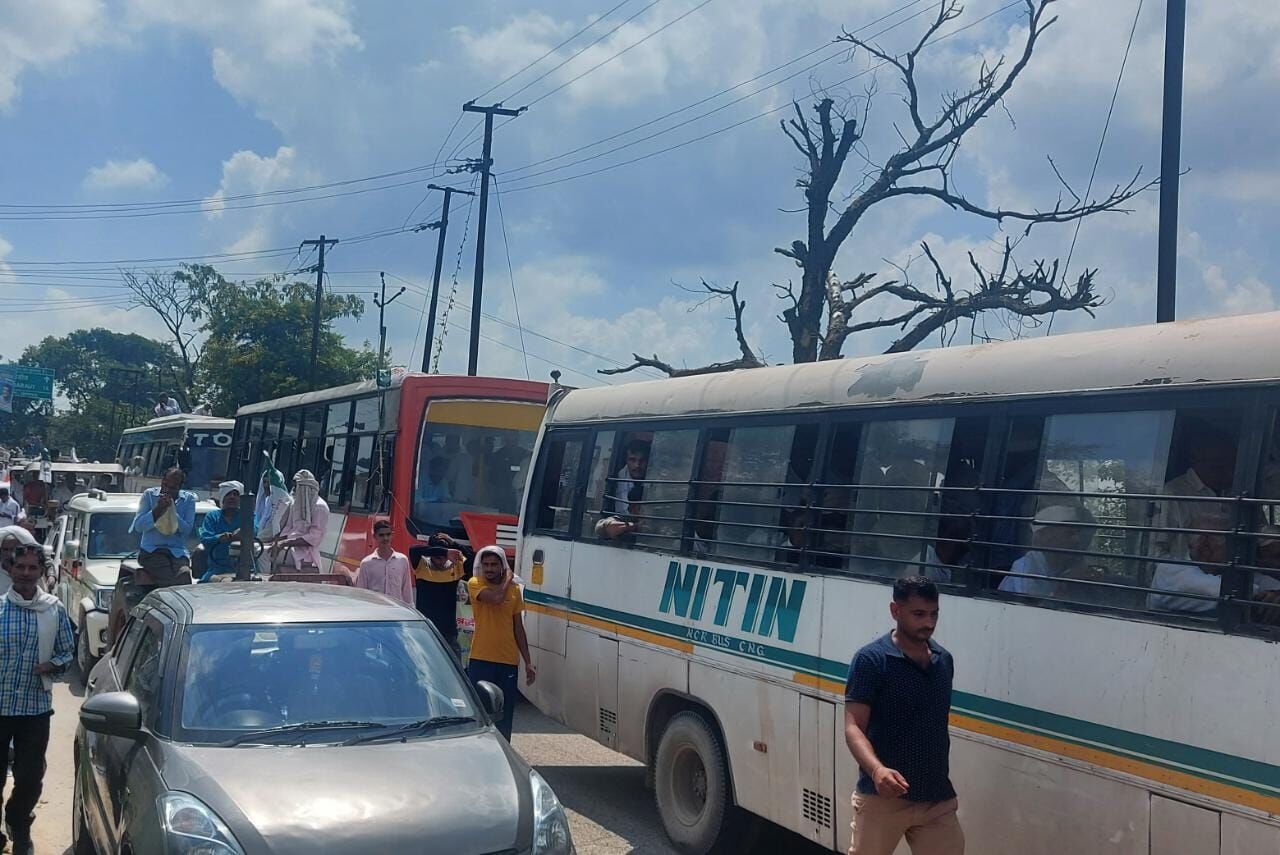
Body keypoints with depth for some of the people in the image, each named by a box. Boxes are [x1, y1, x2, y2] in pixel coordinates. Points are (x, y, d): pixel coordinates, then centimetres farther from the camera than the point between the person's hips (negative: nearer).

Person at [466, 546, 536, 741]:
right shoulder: (475, 584, -2)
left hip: (509, 662, 4)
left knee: (505, 717, 7)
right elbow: (496, 597, -22)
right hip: (481, 660, -4)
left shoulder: (514, 589, 10)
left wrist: (528, 662, 10)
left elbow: (518, 628, 13)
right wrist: (508, 578, -4)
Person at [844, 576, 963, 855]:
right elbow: (853, 728, -15)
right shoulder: (871, 660, -10)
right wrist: (877, 769, -32)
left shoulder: (944, 660, 10)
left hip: (937, 798, 5)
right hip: (882, 797, -5)